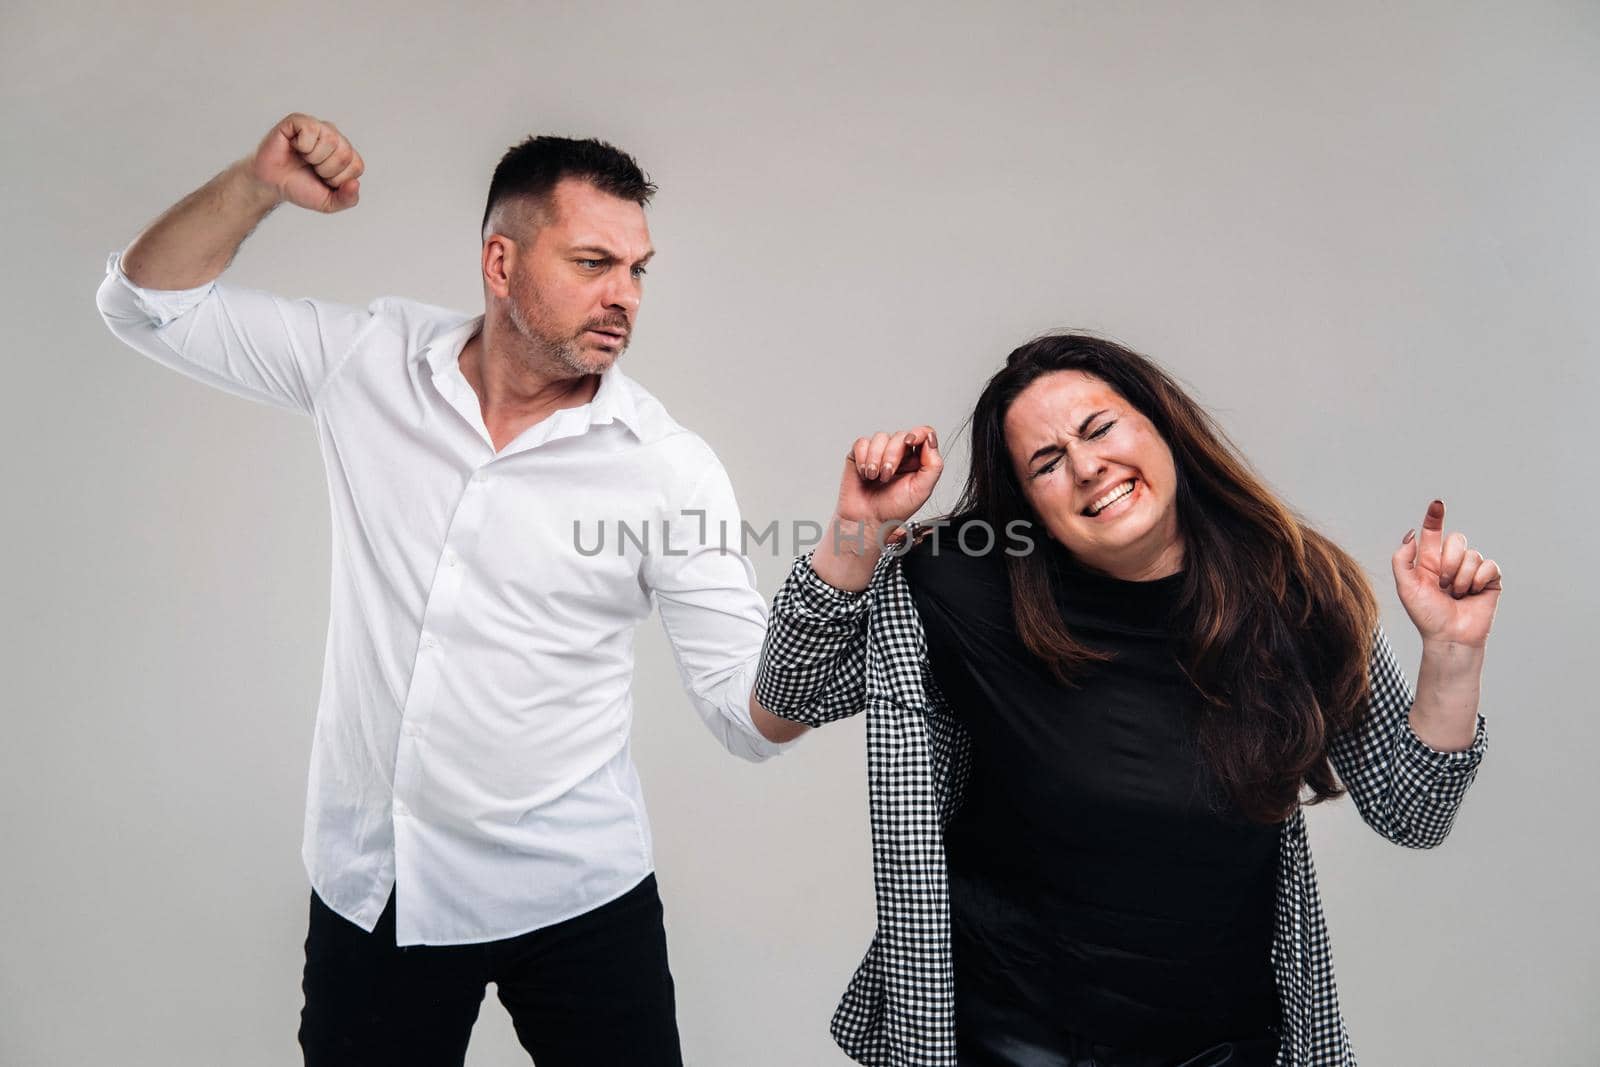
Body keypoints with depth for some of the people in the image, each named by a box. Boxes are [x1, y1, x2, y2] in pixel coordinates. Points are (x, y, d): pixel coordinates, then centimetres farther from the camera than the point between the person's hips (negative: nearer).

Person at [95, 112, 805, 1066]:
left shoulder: (668, 467, -12)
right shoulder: (371, 362, -4)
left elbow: (755, 712, -13)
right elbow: (152, 301, 6)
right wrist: (258, 184, -11)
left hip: (575, 897, -1)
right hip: (366, 883, 2)